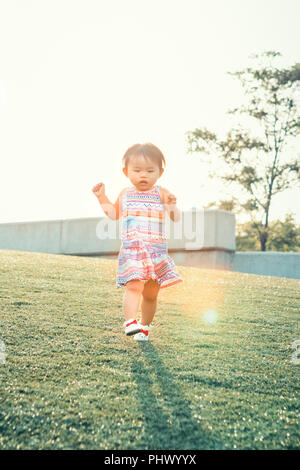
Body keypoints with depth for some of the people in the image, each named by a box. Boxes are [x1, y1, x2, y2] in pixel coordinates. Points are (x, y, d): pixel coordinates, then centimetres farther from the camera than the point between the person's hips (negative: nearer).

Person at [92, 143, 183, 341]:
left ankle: (145, 325, 25)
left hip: (157, 251, 0)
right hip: (131, 250, 0)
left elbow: (176, 218, -2)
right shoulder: (125, 194, 9)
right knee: (134, 286, -21)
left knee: (151, 294, 8)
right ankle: (130, 321, -21)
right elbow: (114, 214, 23)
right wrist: (102, 197, 13)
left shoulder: (162, 194, 2)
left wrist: (172, 206, -22)